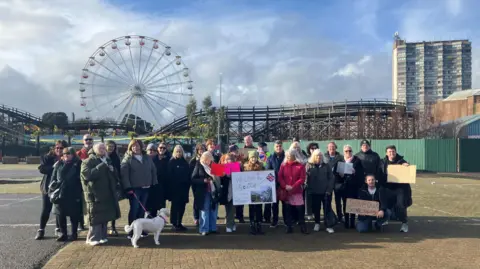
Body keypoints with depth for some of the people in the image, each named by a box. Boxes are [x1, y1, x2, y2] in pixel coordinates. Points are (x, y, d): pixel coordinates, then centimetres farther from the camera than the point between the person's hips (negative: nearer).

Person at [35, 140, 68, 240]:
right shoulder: (47, 157, -1)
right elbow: (42, 168, -13)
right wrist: (54, 167, -23)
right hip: (49, 187, 0)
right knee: (46, 210, 3)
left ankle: (59, 229, 24)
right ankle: (41, 230, 17)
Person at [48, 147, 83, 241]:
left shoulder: (78, 164, -2)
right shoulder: (58, 164, 8)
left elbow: (81, 179, -4)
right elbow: (53, 178, 9)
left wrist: (80, 193, -9)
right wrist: (52, 190, 2)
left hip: (73, 194, -3)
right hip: (59, 193, 3)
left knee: (74, 215, 4)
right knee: (60, 215, 6)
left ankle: (74, 234, 17)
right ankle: (63, 234, 18)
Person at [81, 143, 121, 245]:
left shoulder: (107, 161, 17)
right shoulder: (88, 162, -6)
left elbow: (115, 177, 22)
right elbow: (87, 175, -24)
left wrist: (112, 170, -1)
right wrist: (101, 166, -22)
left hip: (107, 194, 7)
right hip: (94, 194, -7)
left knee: (105, 216, 12)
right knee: (95, 218, -3)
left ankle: (102, 236, 23)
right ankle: (93, 238, 8)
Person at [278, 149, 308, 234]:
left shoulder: (300, 166, -1)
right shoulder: (283, 165, 6)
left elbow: (302, 178, -6)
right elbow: (279, 177, 1)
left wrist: (293, 187, -14)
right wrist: (285, 186, -13)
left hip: (297, 191, -2)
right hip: (286, 191, 2)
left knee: (300, 209, -1)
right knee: (288, 209, 5)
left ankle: (303, 227, 9)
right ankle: (289, 227, 13)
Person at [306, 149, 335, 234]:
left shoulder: (326, 165, 4)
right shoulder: (309, 165, 4)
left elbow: (331, 178, 1)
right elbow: (306, 178, -1)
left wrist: (329, 189, -8)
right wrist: (308, 189, -12)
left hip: (325, 191, 0)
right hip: (314, 192, 1)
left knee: (327, 209, 0)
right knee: (316, 209, 10)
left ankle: (328, 226, 8)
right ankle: (317, 223, 27)